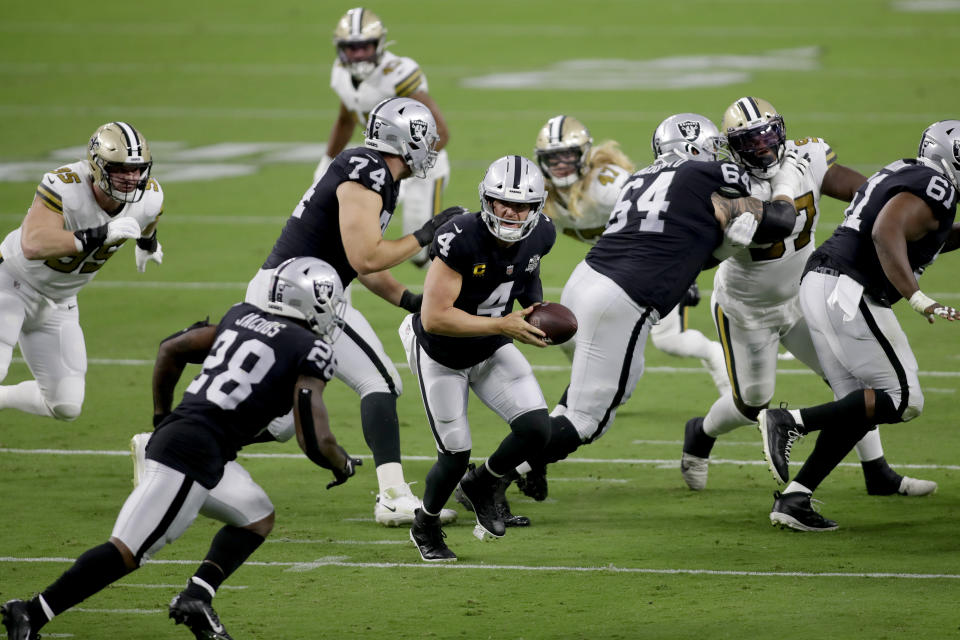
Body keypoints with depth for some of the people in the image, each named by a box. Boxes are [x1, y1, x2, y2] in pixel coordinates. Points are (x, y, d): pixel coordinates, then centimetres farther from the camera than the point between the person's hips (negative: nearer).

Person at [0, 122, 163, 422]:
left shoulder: (149, 198, -14)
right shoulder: (64, 186, -33)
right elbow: (33, 246, -47)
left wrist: (147, 243, 35)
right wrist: (101, 235, -49)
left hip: (58, 303, 6)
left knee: (66, 406, 3)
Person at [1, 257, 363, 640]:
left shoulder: (243, 318, 18)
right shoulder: (310, 352, -4)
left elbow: (171, 349, 26)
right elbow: (316, 443, -8)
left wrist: (162, 415, 38)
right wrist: (343, 465, 14)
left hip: (171, 433, 9)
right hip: (195, 454, -9)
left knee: (258, 518, 22)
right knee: (127, 553, -8)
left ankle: (196, 597, 7)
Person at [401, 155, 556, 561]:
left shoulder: (540, 236, -15)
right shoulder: (461, 239, -34)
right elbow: (435, 317, -34)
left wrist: (535, 307, -7)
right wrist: (503, 325, -35)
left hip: (492, 352, 5)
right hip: (441, 355, -5)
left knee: (536, 429, -12)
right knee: (456, 456, 0)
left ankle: (483, 484, 20)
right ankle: (426, 527, 31)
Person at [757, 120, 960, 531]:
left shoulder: (904, 174, 22)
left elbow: (919, 243, 37)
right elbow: (887, 232, -25)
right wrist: (917, 299, -29)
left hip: (818, 284, 10)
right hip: (849, 293, -10)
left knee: (860, 409, 12)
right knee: (903, 400, -7)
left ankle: (792, 499, 4)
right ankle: (790, 422, -14)